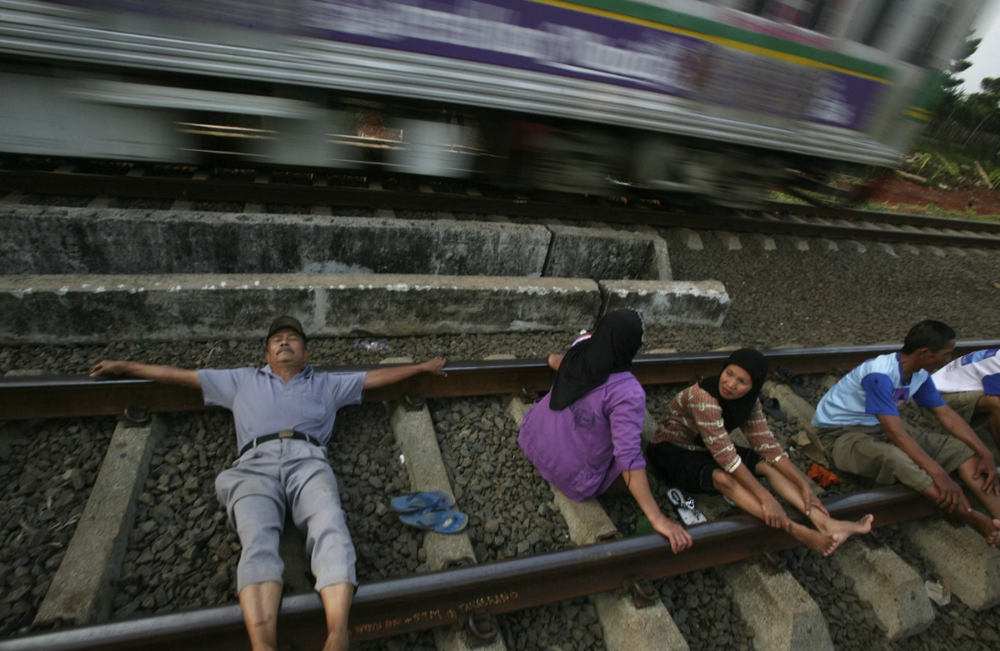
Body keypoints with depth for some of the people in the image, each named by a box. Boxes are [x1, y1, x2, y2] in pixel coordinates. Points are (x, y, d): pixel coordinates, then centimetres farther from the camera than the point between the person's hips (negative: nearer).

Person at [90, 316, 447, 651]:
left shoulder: (327, 384, 32)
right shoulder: (242, 381, 34)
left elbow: (378, 376, 32)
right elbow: (180, 375, 37)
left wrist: (421, 366, 31)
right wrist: (124, 366, 39)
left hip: (308, 461, 0)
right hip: (255, 464, 1)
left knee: (331, 530, -31)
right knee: (258, 541, -30)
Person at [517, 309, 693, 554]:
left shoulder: (581, 347, -11)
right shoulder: (627, 391, -31)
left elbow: (556, 361, 14)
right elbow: (629, 457, -35)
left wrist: (556, 360, 38)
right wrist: (657, 518, -32)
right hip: (570, 475, -7)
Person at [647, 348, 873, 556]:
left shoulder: (748, 401, -7)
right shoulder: (703, 397, -32)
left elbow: (767, 444, -6)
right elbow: (726, 455, -33)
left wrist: (804, 486, -14)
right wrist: (765, 498, -33)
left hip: (705, 450, 8)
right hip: (671, 452, -7)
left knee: (768, 465, -11)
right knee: (723, 477, -35)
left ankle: (825, 524, -20)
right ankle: (801, 534, -39)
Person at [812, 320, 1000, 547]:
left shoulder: (920, 375, 2)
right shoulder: (879, 375, -28)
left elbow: (948, 415, 6)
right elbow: (895, 433, -32)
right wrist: (939, 474, -33)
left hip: (878, 430, 9)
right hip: (841, 435, -9)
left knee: (959, 447, -5)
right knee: (895, 457, -38)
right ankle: (977, 521, -30)